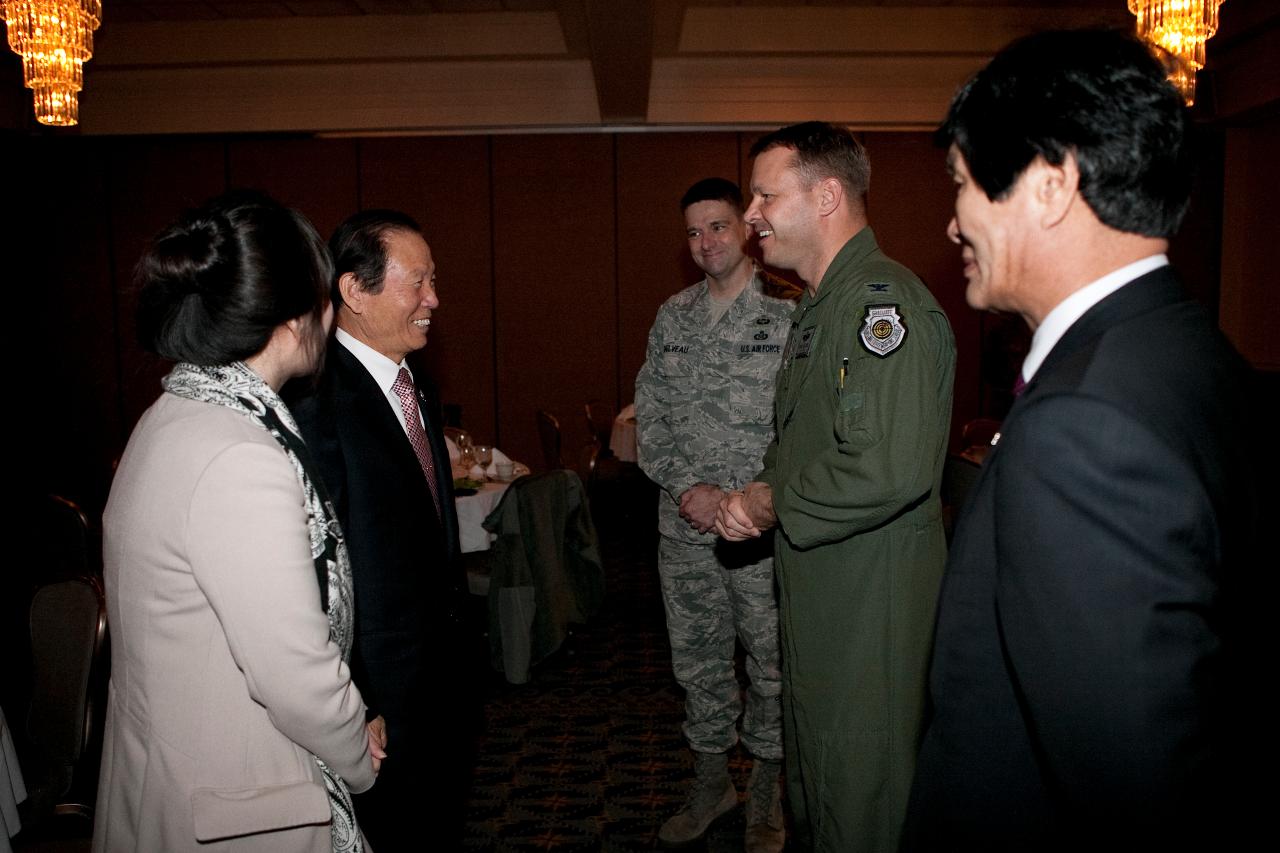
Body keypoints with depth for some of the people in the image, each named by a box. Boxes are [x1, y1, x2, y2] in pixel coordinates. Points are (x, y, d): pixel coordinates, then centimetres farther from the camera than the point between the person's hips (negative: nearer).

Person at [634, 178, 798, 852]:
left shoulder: (789, 313, -7)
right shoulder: (672, 317, 8)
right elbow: (649, 414, 8)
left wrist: (741, 503, -16)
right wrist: (686, 487, -7)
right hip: (683, 526, 5)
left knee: (773, 663, 9)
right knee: (697, 660, 16)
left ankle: (766, 793, 30)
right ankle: (710, 781, 36)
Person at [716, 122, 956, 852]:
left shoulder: (883, 300, -21)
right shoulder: (821, 305, 13)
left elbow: (888, 472, -33)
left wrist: (772, 506, -19)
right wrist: (757, 497, 4)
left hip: (872, 606, -10)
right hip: (818, 595, 10)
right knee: (815, 773, 25)